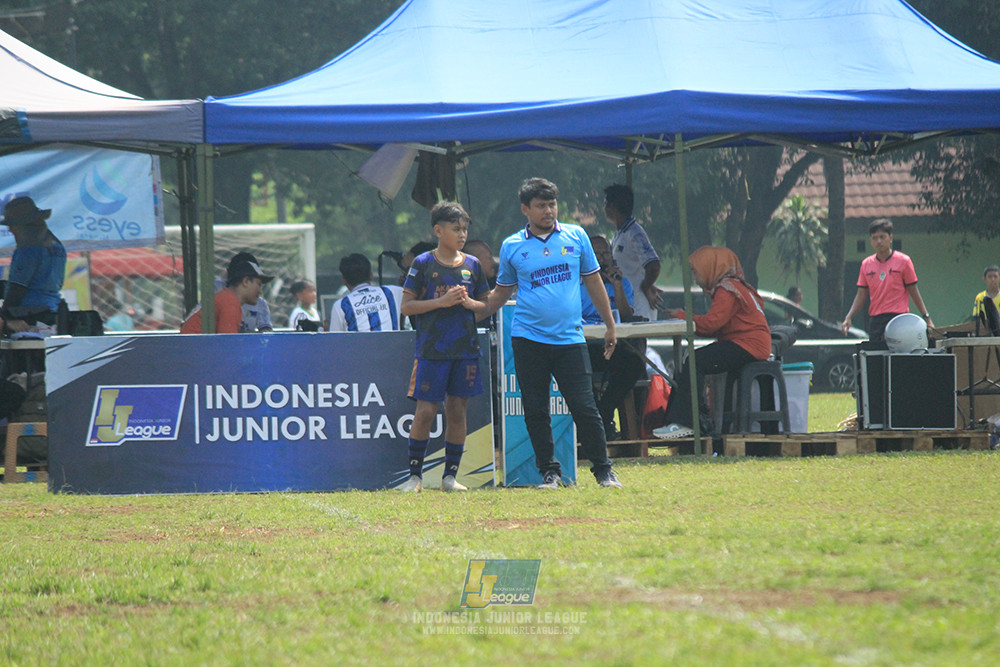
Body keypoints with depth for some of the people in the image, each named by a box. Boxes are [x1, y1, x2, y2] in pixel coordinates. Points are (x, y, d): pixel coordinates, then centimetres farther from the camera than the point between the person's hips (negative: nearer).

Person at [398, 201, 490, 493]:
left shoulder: (472, 265, 9)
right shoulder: (423, 264, -2)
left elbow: (487, 305, 15)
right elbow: (406, 306, -4)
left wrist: (469, 302, -7)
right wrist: (442, 302, -15)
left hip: (465, 349, 4)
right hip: (431, 349, -4)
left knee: (457, 411, 5)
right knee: (425, 411, -5)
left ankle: (450, 475, 12)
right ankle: (415, 474, 5)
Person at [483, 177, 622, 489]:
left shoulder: (576, 236, 6)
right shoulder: (511, 247, 5)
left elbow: (593, 281, 13)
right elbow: (501, 292, 16)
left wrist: (610, 326, 14)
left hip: (570, 338, -1)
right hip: (528, 338, 1)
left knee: (584, 407, -5)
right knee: (535, 411, 1)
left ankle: (603, 470, 5)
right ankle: (549, 471, 12)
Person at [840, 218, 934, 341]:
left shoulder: (903, 261, 1)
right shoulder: (866, 264, 11)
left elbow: (914, 292, 4)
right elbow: (861, 295, 14)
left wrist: (926, 318, 0)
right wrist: (848, 317, 1)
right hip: (874, 321, 5)